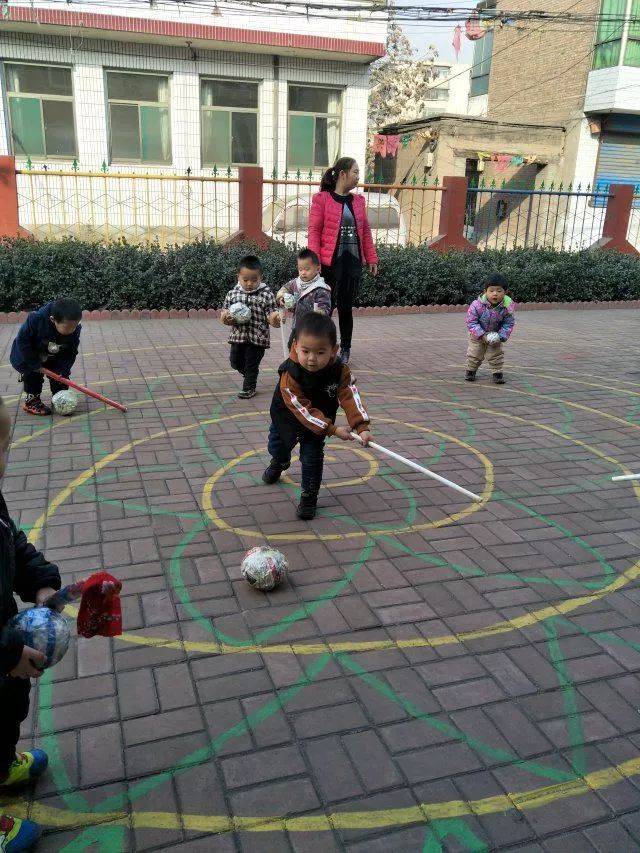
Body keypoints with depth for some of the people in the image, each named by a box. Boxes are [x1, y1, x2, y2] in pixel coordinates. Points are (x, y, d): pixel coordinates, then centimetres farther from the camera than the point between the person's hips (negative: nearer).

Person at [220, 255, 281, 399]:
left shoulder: (266, 295, -9)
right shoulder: (232, 294, 0)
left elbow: (271, 317, -11)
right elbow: (223, 315, 5)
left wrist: (275, 319, -34)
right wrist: (227, 318, -18)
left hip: (258, 338, -4)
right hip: (238, 336, 4)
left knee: (251, 365, 7)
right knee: (235, 361, 16)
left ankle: (249, 388, 28)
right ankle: (250, 375, 44)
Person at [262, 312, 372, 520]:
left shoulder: (340, 371, -30)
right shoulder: (289, 375, -40)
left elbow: (351, 398, -31)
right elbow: (302, 409, -37)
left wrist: (362, 426, -45)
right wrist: (332, 429, -38)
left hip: (320, 420, 0)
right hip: (287, 417, 0)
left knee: (312, 457, -1)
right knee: (278, 446, 25)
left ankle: (309, 496, 19)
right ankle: (279, 463, 61)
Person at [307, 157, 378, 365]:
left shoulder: (358, 201, 13)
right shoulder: (322, 199, -2)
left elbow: (365, 231, 16)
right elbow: (314, 231, -6)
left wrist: (371, 259, 13)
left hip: (353, 262, 4)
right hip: (330, 262, -4)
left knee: (346, 307, 9)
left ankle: (345, 350, 20)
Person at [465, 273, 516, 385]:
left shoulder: (508, 307, -25)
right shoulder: (477, 305, -32)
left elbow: (508, 324, -12)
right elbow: (471, 322, -24)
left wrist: (501, 337, -22)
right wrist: (482, 335, -28)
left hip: (495, 335, 1)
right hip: (478, 335, -1)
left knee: (496, 354, 3)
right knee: (474, 353, 7)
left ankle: (498, 372, 21)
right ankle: (471, 370, 30)